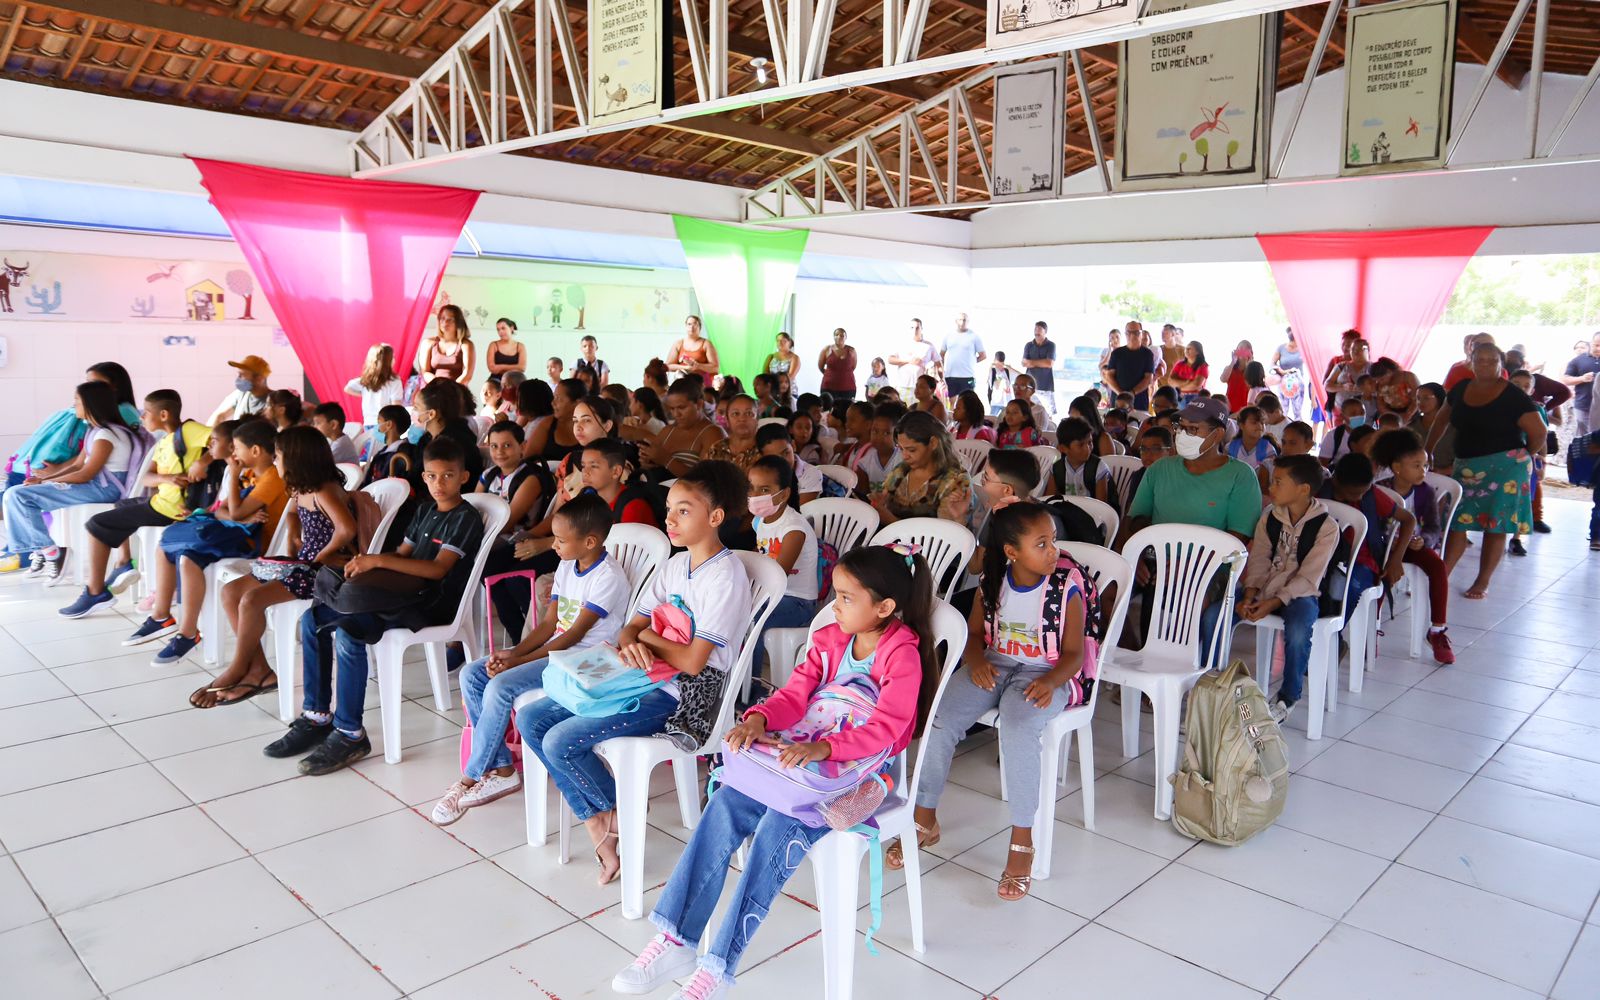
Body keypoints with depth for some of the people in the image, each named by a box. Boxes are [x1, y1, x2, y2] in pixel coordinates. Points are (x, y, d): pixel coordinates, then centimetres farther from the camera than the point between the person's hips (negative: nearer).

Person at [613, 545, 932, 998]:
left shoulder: (903, 654, -12)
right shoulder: (830, 638, 10)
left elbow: (886, 729, -24)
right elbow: (794, 694, 2)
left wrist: (822, 747, -38)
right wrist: (758, 719, -20)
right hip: (806, 756, 7)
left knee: (780, 827, -30)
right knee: (726, 804, -17)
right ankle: (676, 940, -14)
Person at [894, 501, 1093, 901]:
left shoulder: (1067, 586, -11)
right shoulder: (993, 581, -1)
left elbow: (1074, 653, -8)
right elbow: (973, 631, 10)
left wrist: (1051, 681, -29)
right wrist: (976, 661, -12)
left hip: (1046, 673, -4)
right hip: (994, 664, 4)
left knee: (1019, 728, -36)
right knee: (939, 716, -21)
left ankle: (1022, 841, -19)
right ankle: (925, 819, -2)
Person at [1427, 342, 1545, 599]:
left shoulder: (1512, 396, -9)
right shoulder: (1461, 389, 6)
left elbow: (1538, 432, -7)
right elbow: (1442, 419, 19)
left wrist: (1525, 456, 5)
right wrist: (1427, 450, 18)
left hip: (1504, 468, -5)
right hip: (1465, 467, 5)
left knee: (1495, 526, 2)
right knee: (1455, 522, 4)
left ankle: (1482, 583, 10)